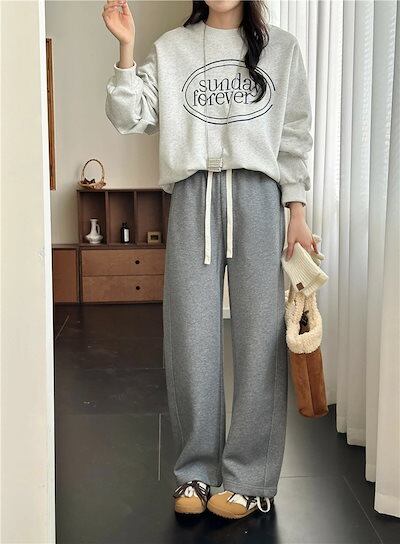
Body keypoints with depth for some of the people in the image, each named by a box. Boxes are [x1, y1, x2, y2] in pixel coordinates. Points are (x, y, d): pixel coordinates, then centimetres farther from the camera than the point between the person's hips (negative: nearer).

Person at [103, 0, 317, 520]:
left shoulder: (280, 47, 12)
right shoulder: (170, 48, 12)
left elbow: (295, 137, 8)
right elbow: (130, 116, 3)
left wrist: (297, 213, 1)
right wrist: (126, 48, -7)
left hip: (258, 196, 0)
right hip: (193, 198, 1)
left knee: (261, 336, -3)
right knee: (190, 339, 1)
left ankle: (250, 479, 10)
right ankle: (197, 472, 16)